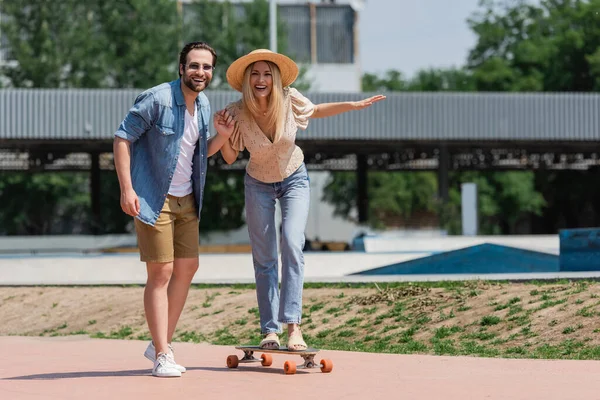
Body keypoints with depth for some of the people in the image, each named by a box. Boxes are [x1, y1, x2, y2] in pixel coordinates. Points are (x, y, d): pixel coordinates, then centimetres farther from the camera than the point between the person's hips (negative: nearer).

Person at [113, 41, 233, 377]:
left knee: (187, 268, 11)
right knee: (161, 273, -8)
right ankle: (163, 357, -3)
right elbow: (122, 138, -14)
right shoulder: (157, 99, -16)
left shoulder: (203, 104, 7)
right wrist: (127, 189, -21)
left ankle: (161, 343, 24)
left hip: (186, 199, 8)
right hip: (154, 198, -8)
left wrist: (225, 133, -2)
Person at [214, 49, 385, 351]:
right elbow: (229, 158, -9)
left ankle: (293, 324, -22)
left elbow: (316, 111, 1)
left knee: (292, 245, -20)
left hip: (294, 180, -1)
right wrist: (224, 135, -28)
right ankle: (270, 331, 8)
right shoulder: (236, 113, -23)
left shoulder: (290, 100, -22)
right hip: (259, 184, 1)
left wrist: (356, 105, -1)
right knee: (264, 258, 1)